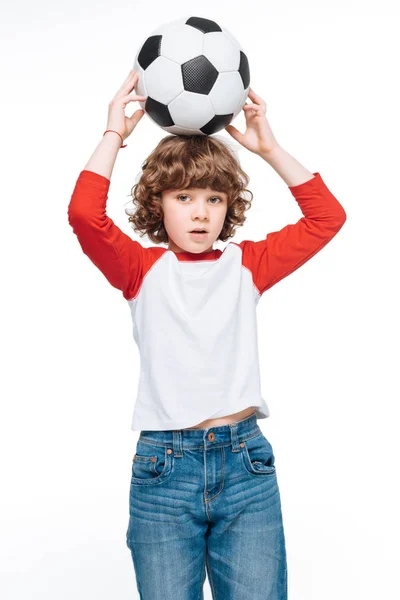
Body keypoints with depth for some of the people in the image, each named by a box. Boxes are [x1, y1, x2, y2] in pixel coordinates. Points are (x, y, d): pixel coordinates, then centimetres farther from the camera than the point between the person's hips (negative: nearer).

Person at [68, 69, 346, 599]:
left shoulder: (246, 265, 10)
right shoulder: (142, 269, 4)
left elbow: (327, 217, 5)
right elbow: (85, 213, -13)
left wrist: (269, 148, 2)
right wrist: (115, 133, -7)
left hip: (245, 461, 2)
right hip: (164, 466, -1)